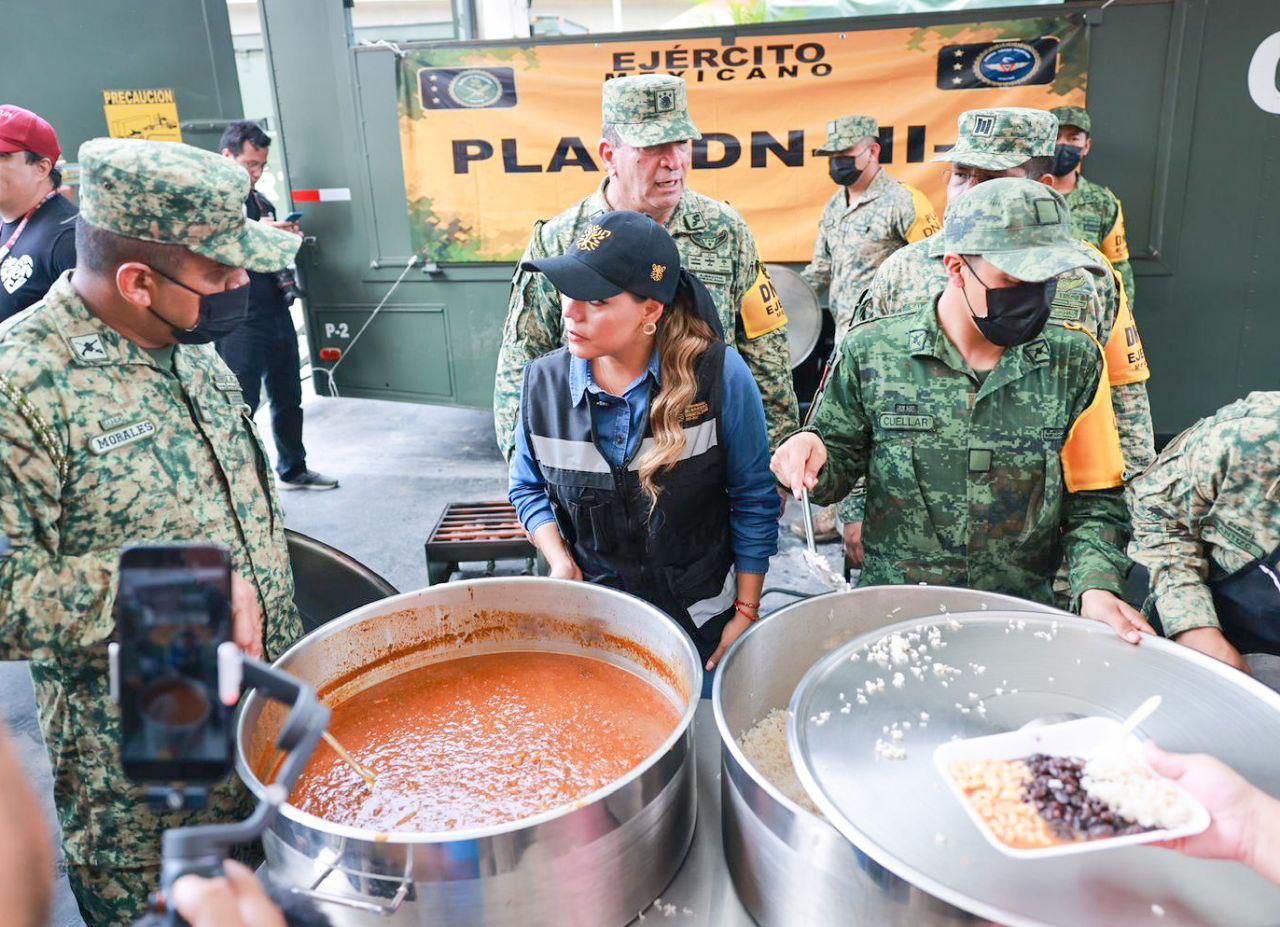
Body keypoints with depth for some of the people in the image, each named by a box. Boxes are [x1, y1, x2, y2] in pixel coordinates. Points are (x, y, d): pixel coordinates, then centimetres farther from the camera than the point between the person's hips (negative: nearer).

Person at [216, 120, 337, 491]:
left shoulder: (261, 202, 16)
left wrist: (286, 239, 6)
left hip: (277, 315, 7)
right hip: (239, 326, -7)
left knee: (288, 398, 15)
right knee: (242, 407, -3)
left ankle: (293, 469, 30)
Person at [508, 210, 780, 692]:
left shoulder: (720, 377, -18)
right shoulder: (544, 381, -9)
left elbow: (754, 502, -8)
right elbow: (528, 486, 8)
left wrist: (746, 611, -5)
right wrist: (559, 560, -8)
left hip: (701, 622, -2)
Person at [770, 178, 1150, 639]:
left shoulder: (1075, 362, 3)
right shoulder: (871, 352, -2)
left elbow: (1092, 500, 8)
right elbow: (838, 467, 7)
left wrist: (1097, 587, -7)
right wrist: (813, 454, -15)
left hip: (1025, 615, 1)